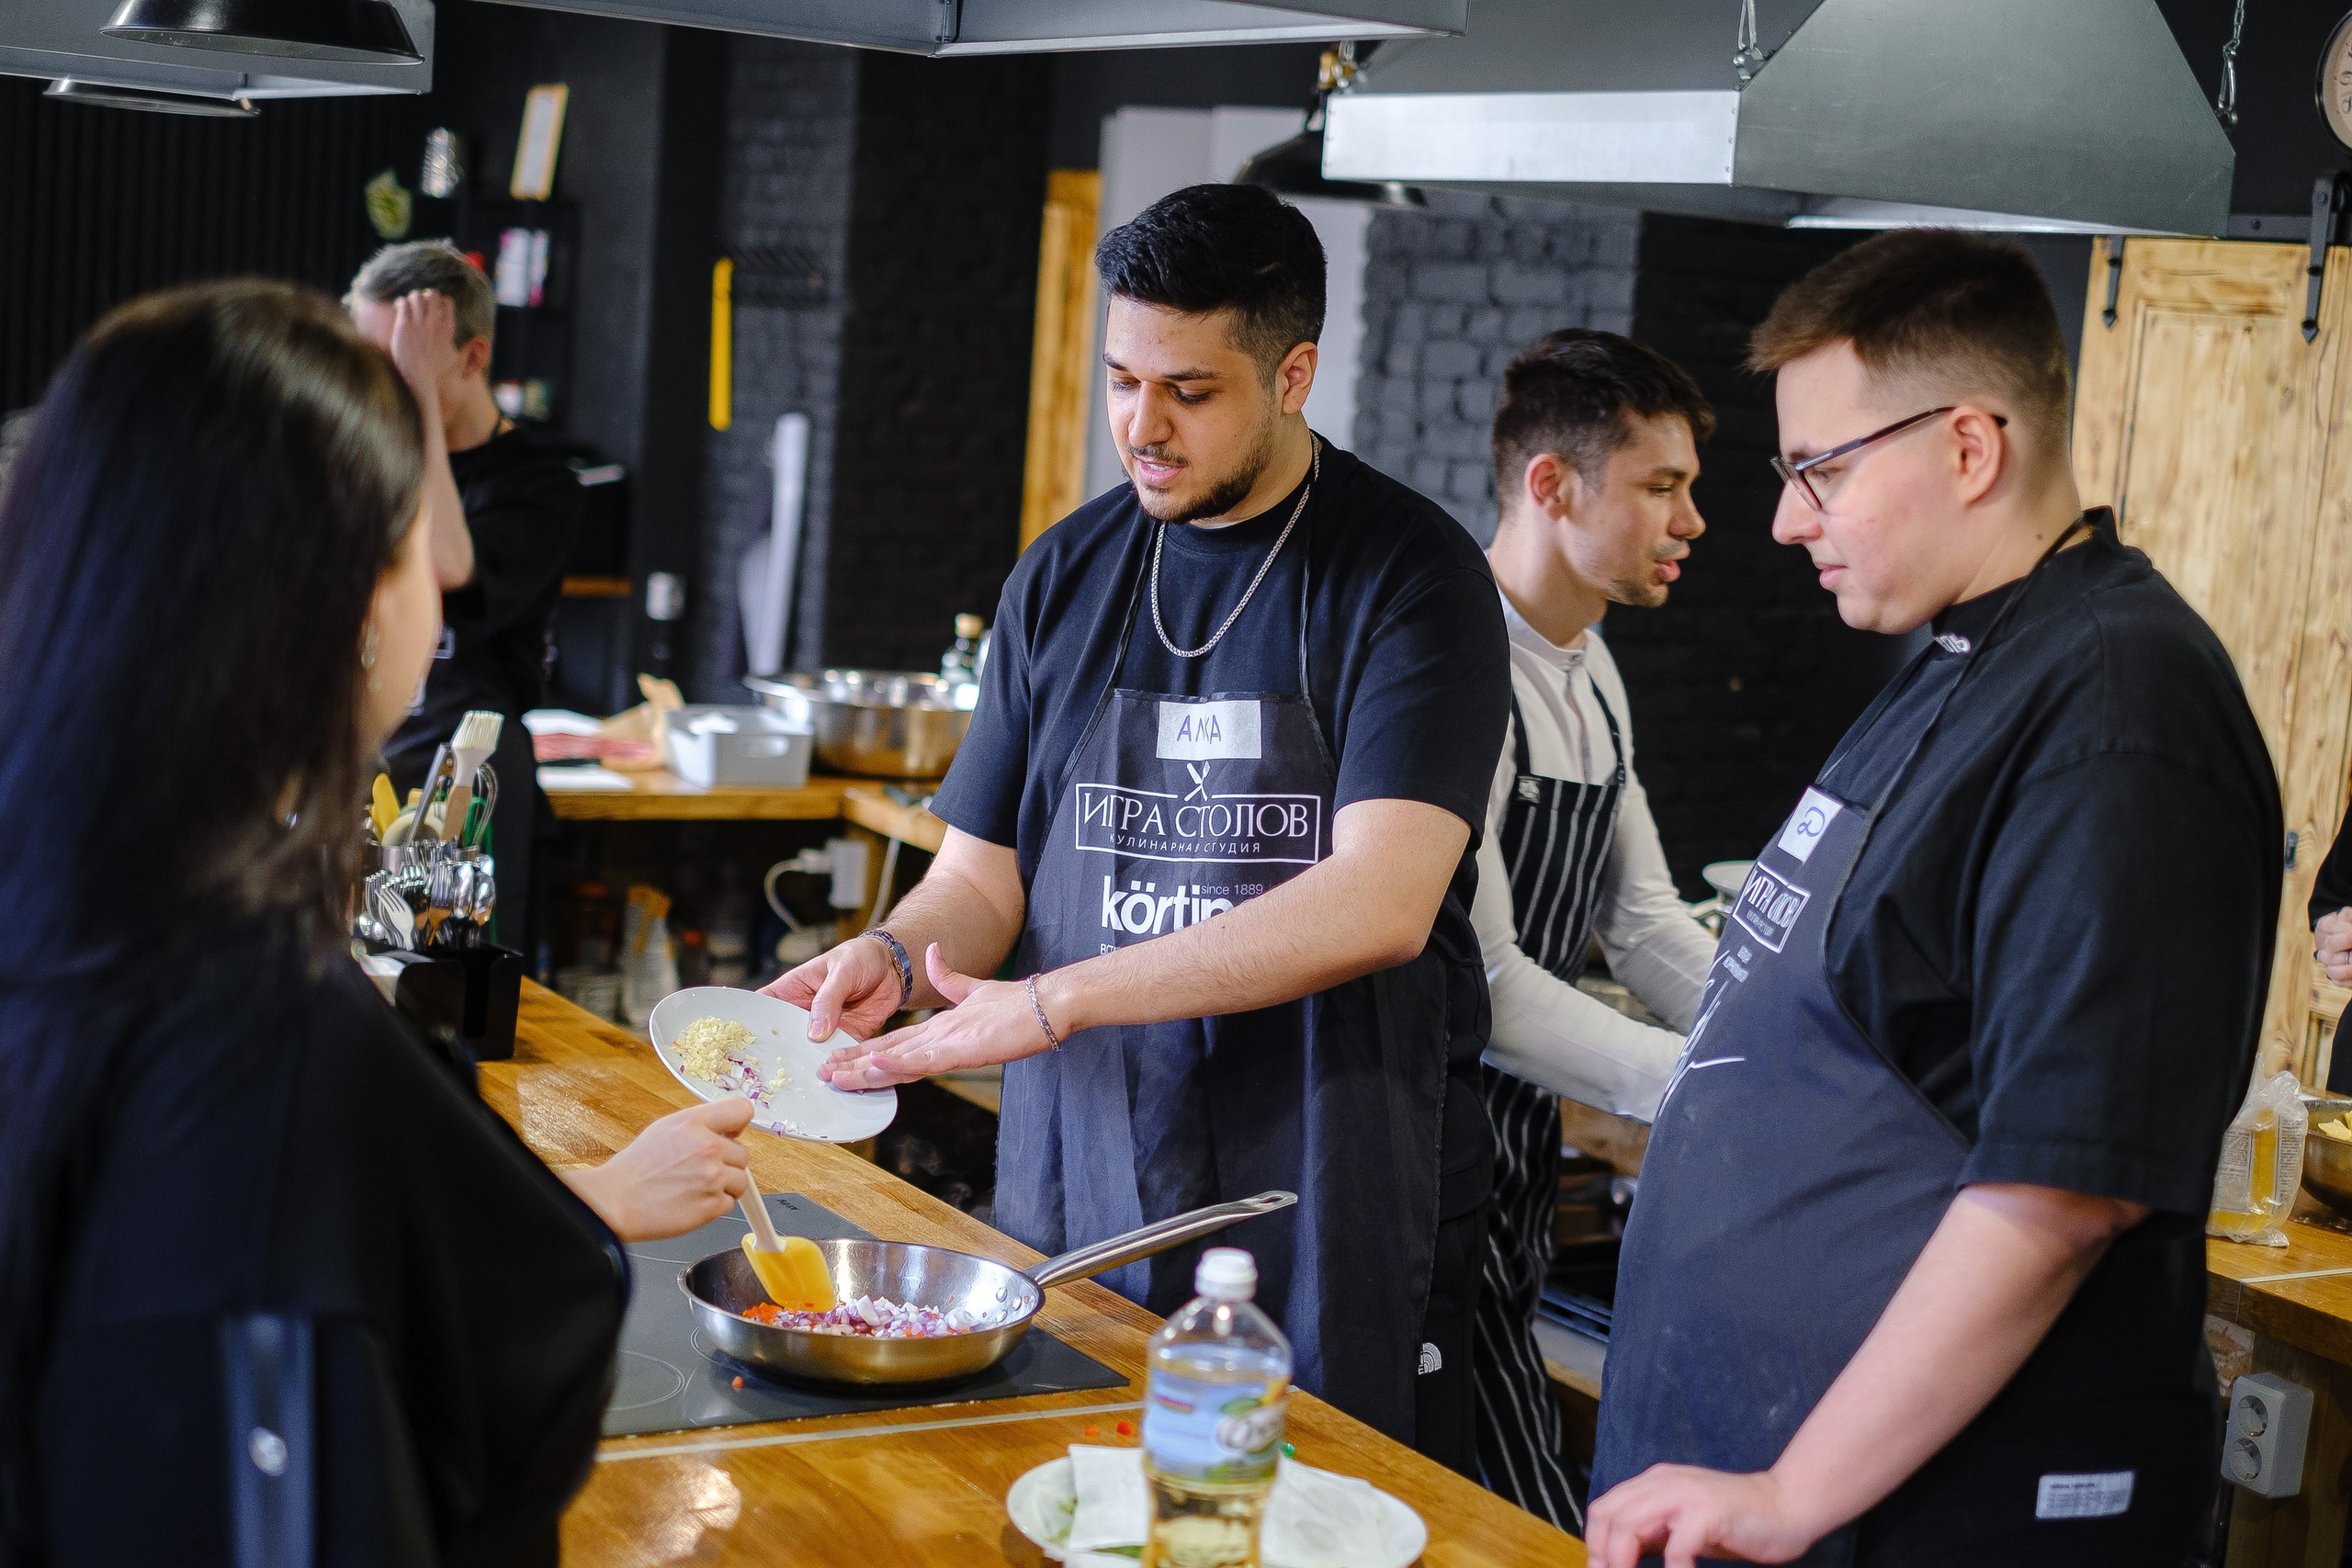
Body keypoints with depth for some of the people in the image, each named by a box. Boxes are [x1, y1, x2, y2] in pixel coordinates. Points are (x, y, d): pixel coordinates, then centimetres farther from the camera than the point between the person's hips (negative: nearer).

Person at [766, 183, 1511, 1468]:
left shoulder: (1408, 576, -8)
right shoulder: (1064, 576, 9)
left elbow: (1381, 904, -20)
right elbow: (981, 873, 12)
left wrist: (1053, 1001, -23)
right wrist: (896, 959, -12)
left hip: (1331, 1219, -4)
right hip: (1074, 1208, 4)